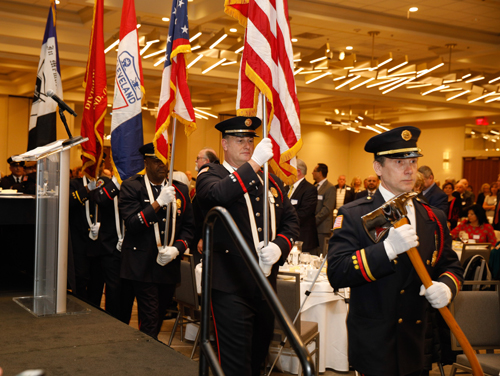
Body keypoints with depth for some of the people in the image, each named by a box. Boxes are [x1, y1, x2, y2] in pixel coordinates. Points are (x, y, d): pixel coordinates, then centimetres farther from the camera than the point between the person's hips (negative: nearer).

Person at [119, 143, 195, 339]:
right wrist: (158, 203, -21)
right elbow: (131, 223, -14)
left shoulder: (180, 189, 10)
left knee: (159, 317, 15)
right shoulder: (131, 186, -2)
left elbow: (188, 226, 10)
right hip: (143, 266, -5)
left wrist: (176, 248, -7)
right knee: (149, 321, -9)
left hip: (170, 266, 5)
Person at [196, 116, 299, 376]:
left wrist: (279, 246, -7)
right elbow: (217, 194, -26)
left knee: (259, 355, 20)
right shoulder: (210, 174, -2)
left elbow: (291, 220, 13)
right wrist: (254, 163, -28)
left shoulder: (270, 180, 14)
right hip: (230, 286, -6)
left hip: (266, 284, 6)